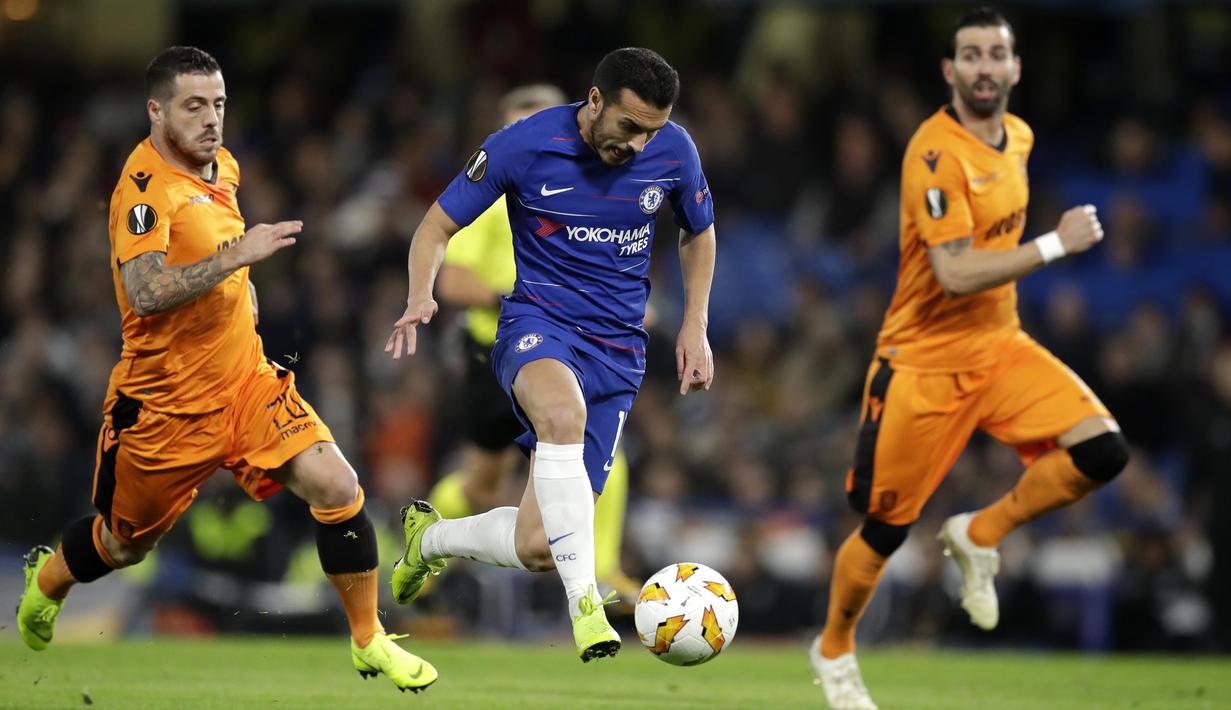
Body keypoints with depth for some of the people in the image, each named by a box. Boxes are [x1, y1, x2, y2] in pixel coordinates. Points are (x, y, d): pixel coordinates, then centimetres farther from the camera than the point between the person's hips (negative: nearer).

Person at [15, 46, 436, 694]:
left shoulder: (221, 164, 5)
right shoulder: (144, 186, -20)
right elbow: (144, 295, -35)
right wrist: (235, 256, -36)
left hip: (245, 381, 6)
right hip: (165, 400, -5)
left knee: (337, 488, -14)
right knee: (122, 546, 14)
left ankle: (368, 641, -2)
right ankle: (46, 579, 48)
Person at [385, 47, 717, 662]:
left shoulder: (673, 151, -3)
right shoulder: (523, 146, -12)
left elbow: (698, 234, 18)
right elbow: (438, 226, -1)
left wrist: (695, 327, 8)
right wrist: (420, 297, -20)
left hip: (618, 348, 3)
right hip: (538, 321, -3)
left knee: (537, 548, -5)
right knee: (562, 410, -43)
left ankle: (432, 536, 29)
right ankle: (584, 604, -39)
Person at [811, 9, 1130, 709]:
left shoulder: (1019, 137, 5)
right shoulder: (936, 153, -21)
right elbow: (955, 274, -29)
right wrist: (1056, 244, -26)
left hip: (1000, 346, 6)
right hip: (925, 362, -6)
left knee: (1103, 452, -15)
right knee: (886, 529, 3)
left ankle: (980, 536, 6)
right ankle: (834, 651, 29)